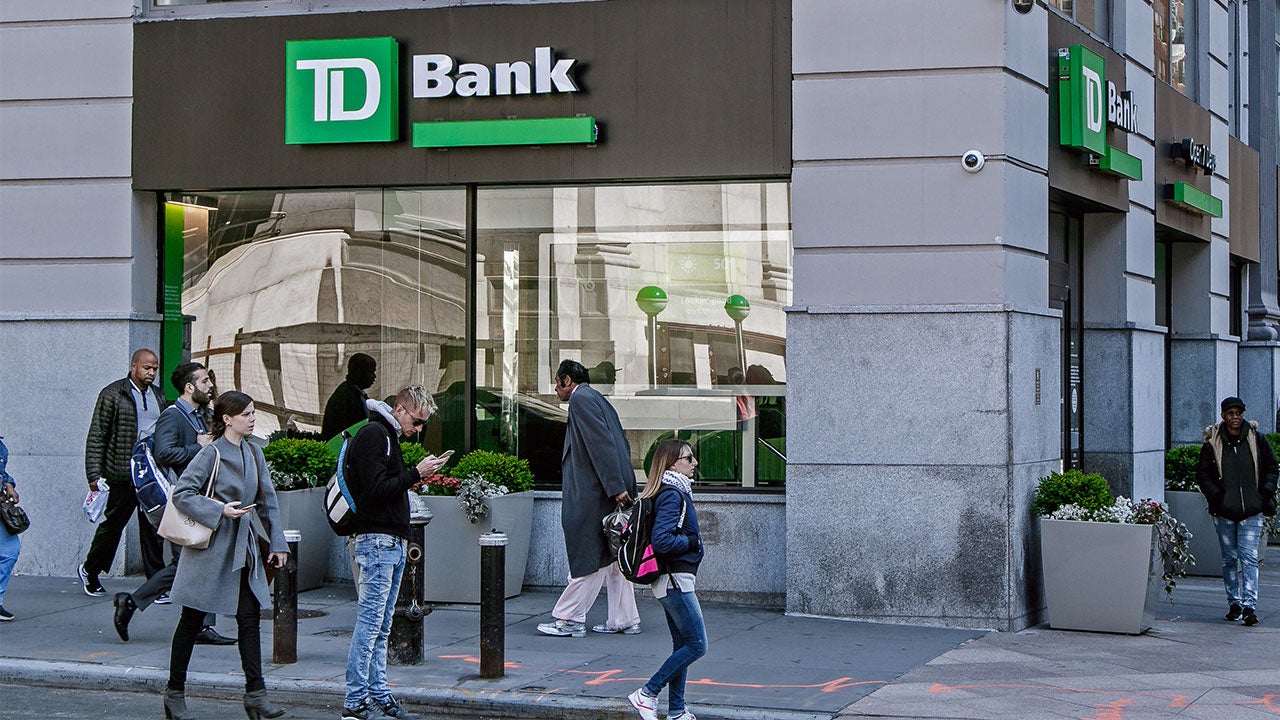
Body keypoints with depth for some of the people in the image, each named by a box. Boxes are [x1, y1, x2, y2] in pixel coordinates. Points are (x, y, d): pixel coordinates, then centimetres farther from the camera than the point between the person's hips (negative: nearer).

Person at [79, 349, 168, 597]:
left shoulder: (158, 395, 14)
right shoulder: (113, 394, -4)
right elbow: (96, 437, -5)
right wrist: (94, 475, -10)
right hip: (123, 474, -5)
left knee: (153, 529, 2)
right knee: (113, 523, 6)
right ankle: (89, 570, 27)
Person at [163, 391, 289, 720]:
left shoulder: (253, 453, 9)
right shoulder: (212, 454, -10)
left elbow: (267, 500, 14)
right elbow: (181, 493, -13)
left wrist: (277, 542, 9)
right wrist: (221, 511, -21)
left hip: (243, 549, 6)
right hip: (210, 548, -6)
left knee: (250, 616, -1)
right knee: (192, 620, 4)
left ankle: (255, 694, -1)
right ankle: (175, 692, 15)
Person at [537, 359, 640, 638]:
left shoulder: (580, 399, -9)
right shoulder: (598, 400, 20)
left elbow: (602, 444, -18)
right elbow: (621, 444, 20)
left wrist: (615, 488, -21)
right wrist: (619, 487, 18)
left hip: (593, 496, -10)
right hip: (614, 491, 10)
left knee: (589, 557, -6)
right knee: (612, 557, 12)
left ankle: (569, 619, -2)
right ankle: (624, 619, 14)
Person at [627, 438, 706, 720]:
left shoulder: (677, 492, 14)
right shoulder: (672, 496, -17)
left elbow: (662, 536, 21)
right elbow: (661, 541, -26)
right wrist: (691, 542, -12)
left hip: (675, 580, 10)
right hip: (675, 579, -10)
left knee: (682, 644, 12)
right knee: (697, 645, -7)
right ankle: (647, 695, -4)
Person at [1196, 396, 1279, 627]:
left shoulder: (1256, 439, 3)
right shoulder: (1212, 443, 2)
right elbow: (1203, 474, 7)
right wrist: (1216, 495, -7)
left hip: (1251, 512, -1)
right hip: (1224, 512, 1)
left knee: (1249, 557, -9)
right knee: (1230, 558, 7)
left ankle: (1249, 606, -13)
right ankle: (1234, 604, 17)